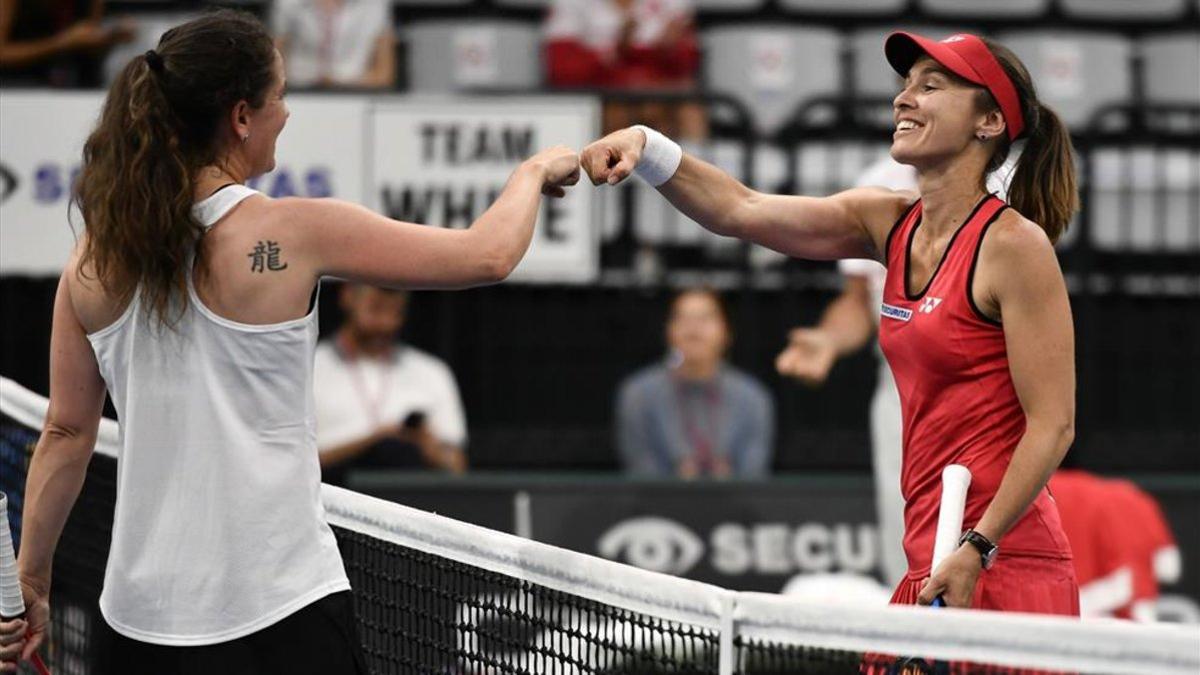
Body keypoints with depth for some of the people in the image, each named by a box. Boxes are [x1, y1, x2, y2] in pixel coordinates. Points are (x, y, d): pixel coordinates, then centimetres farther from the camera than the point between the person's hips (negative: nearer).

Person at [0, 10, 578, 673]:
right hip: (281, 615, -5)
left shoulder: (94, 259, 1)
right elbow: (489, 254, -5)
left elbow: (67, 433, 7)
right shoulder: (292, 233, -12)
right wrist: (535, 171, 15)